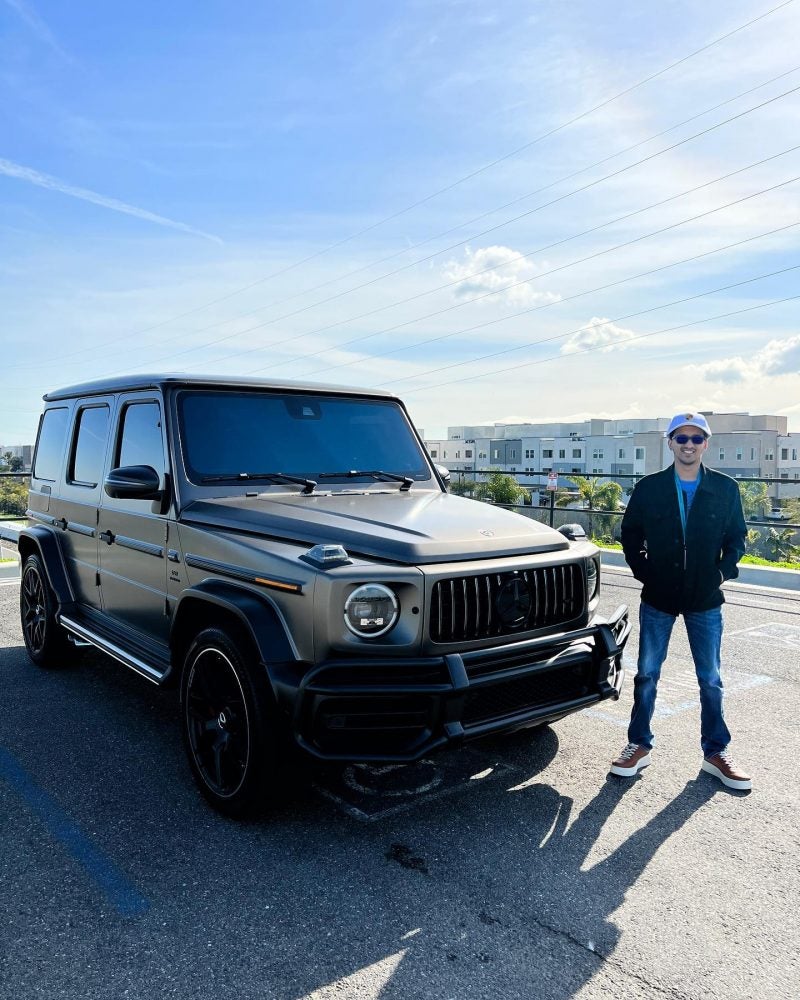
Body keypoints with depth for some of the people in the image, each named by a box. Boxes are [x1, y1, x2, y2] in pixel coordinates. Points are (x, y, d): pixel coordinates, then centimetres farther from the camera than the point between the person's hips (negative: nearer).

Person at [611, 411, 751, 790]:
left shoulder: (725, 489, -1)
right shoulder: (648, 488, -2)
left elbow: (736, 536, 7)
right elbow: (630, 534, 6)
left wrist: (724, 570, -7)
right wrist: (642, 570, -5)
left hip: (706, 601, 0)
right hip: (658, 598, 0)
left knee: (710, 680, 9)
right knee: (647, 674, 7)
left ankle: (715, 752, 24)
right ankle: (639, 745, 21)